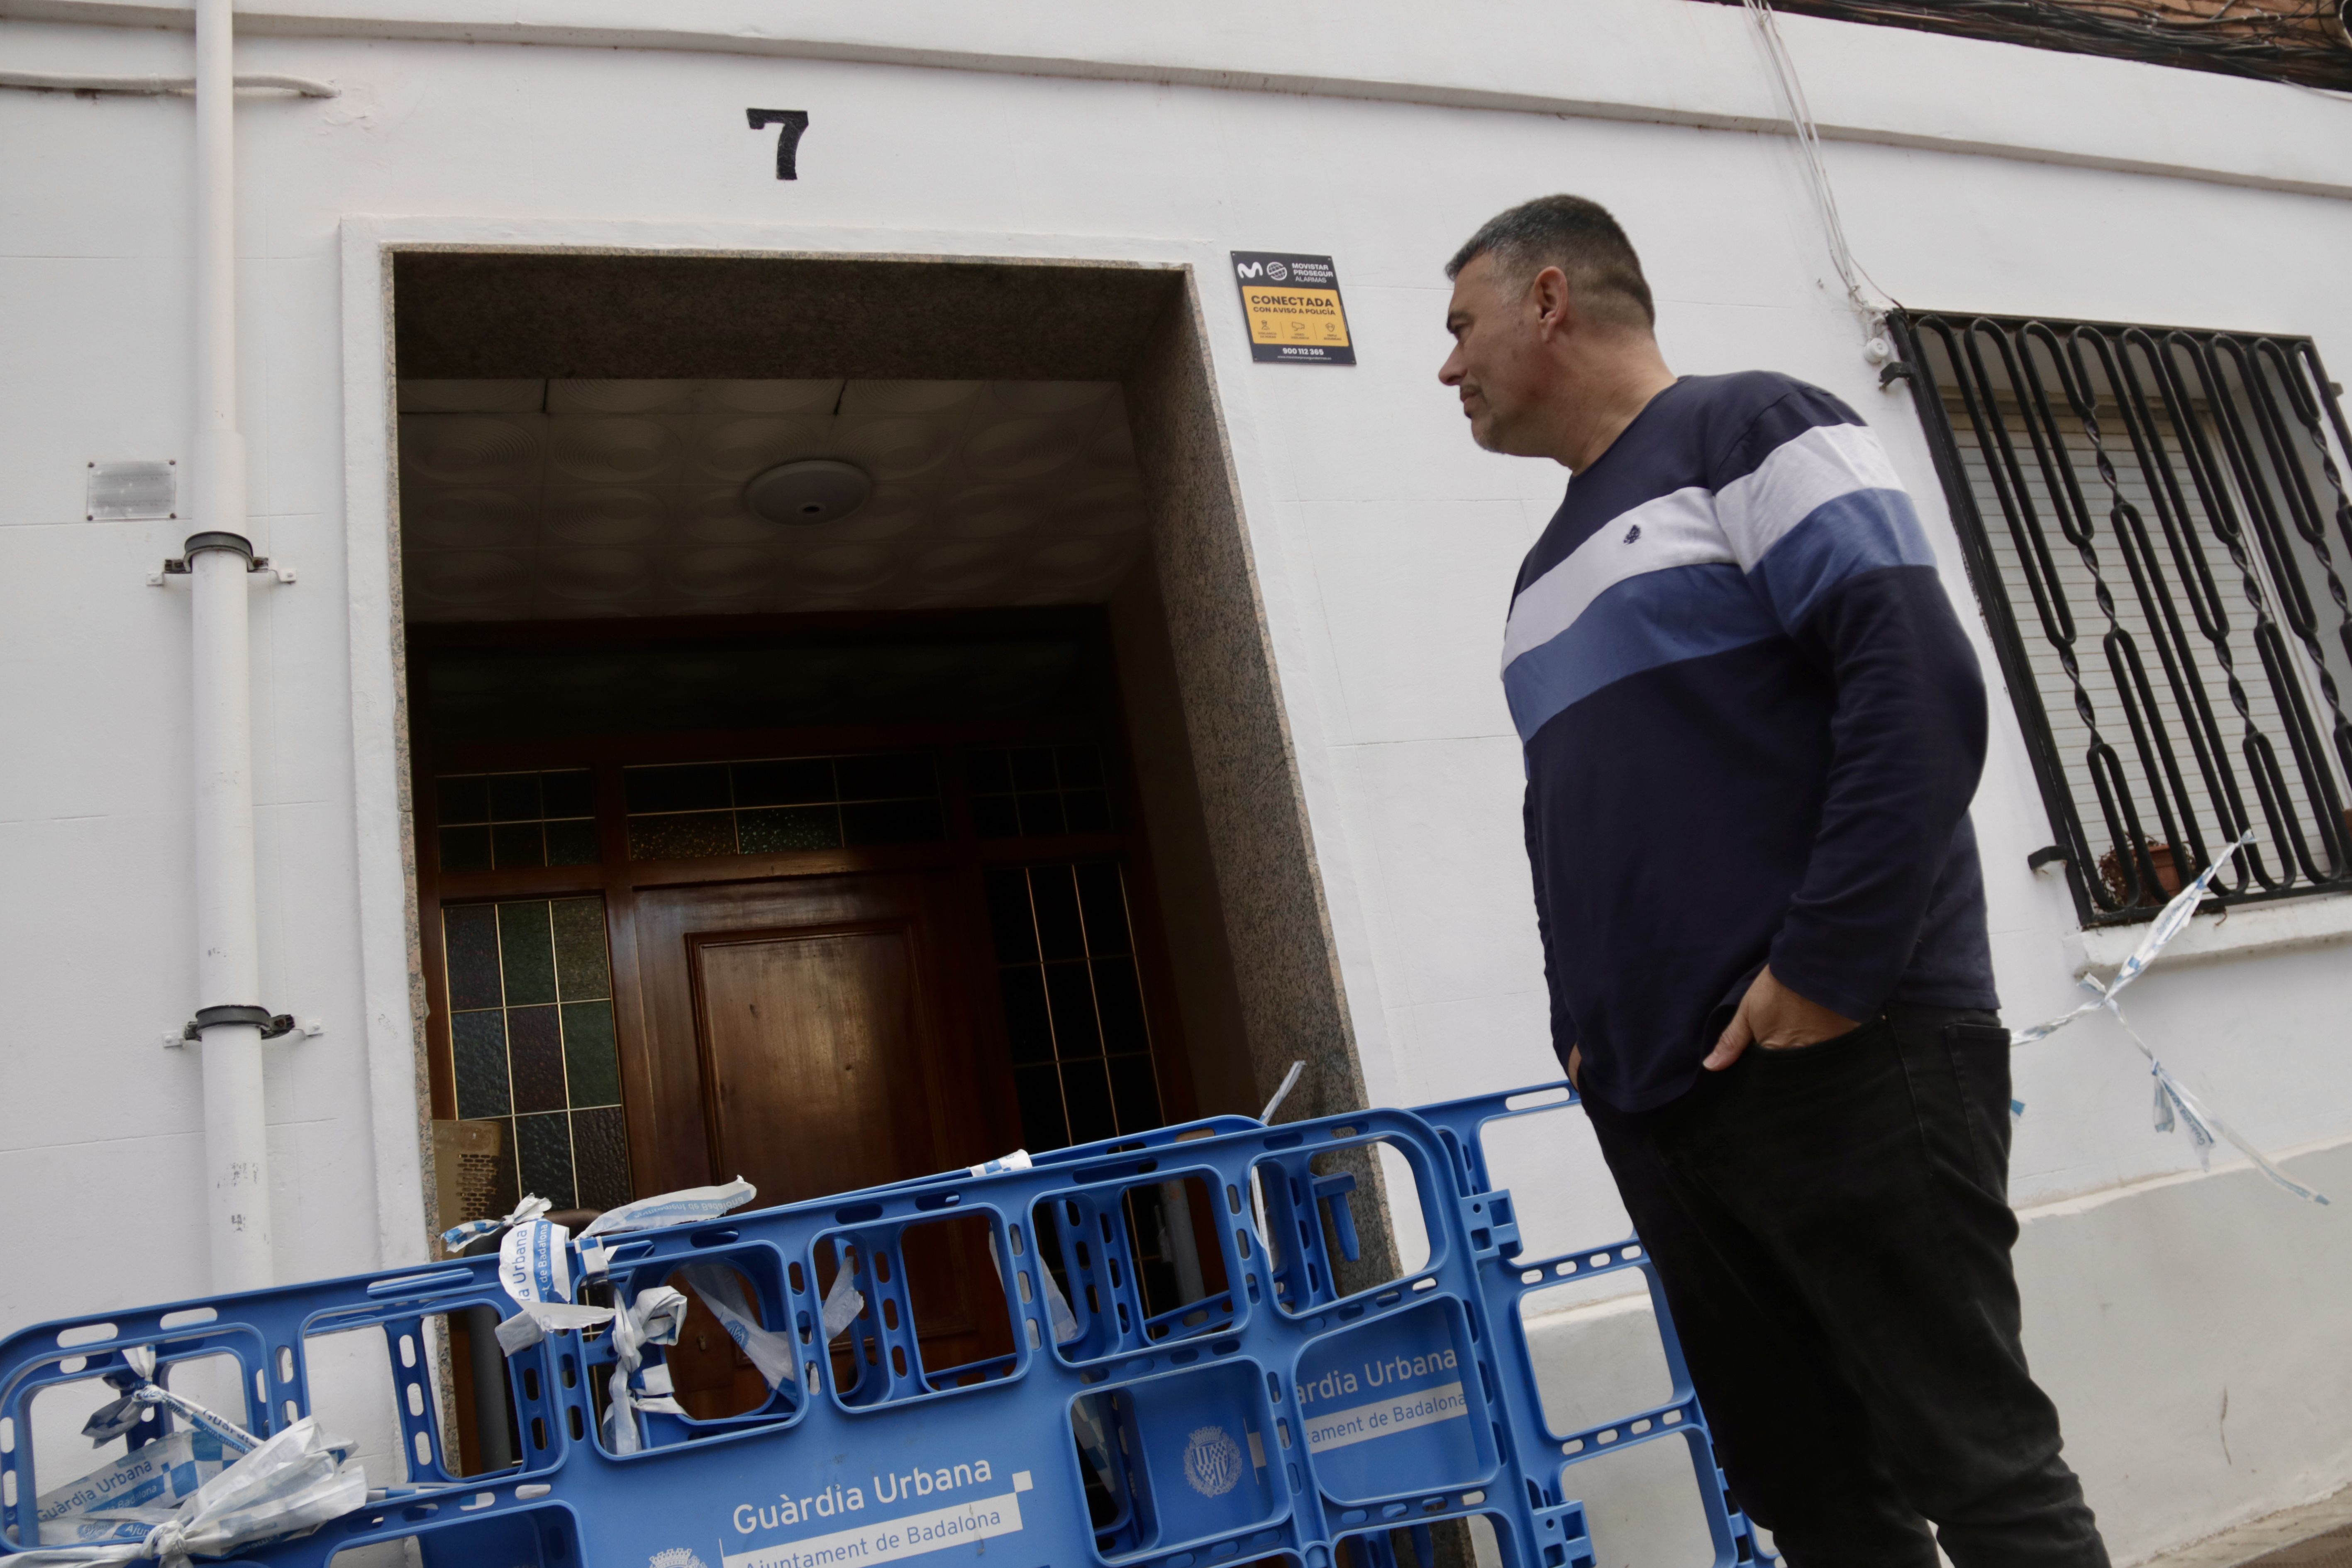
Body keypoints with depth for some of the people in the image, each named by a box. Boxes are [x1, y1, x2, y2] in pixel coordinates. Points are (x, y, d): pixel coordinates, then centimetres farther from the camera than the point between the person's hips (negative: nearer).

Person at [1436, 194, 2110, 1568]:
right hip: (1658, 1102, 8)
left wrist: (1829, 963, -18)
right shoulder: (1553, 568, 22)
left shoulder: (1750, 430, -1)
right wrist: (1586, 1025, 11)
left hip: (1847, 1056, -8)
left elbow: (1921, 685, -14)